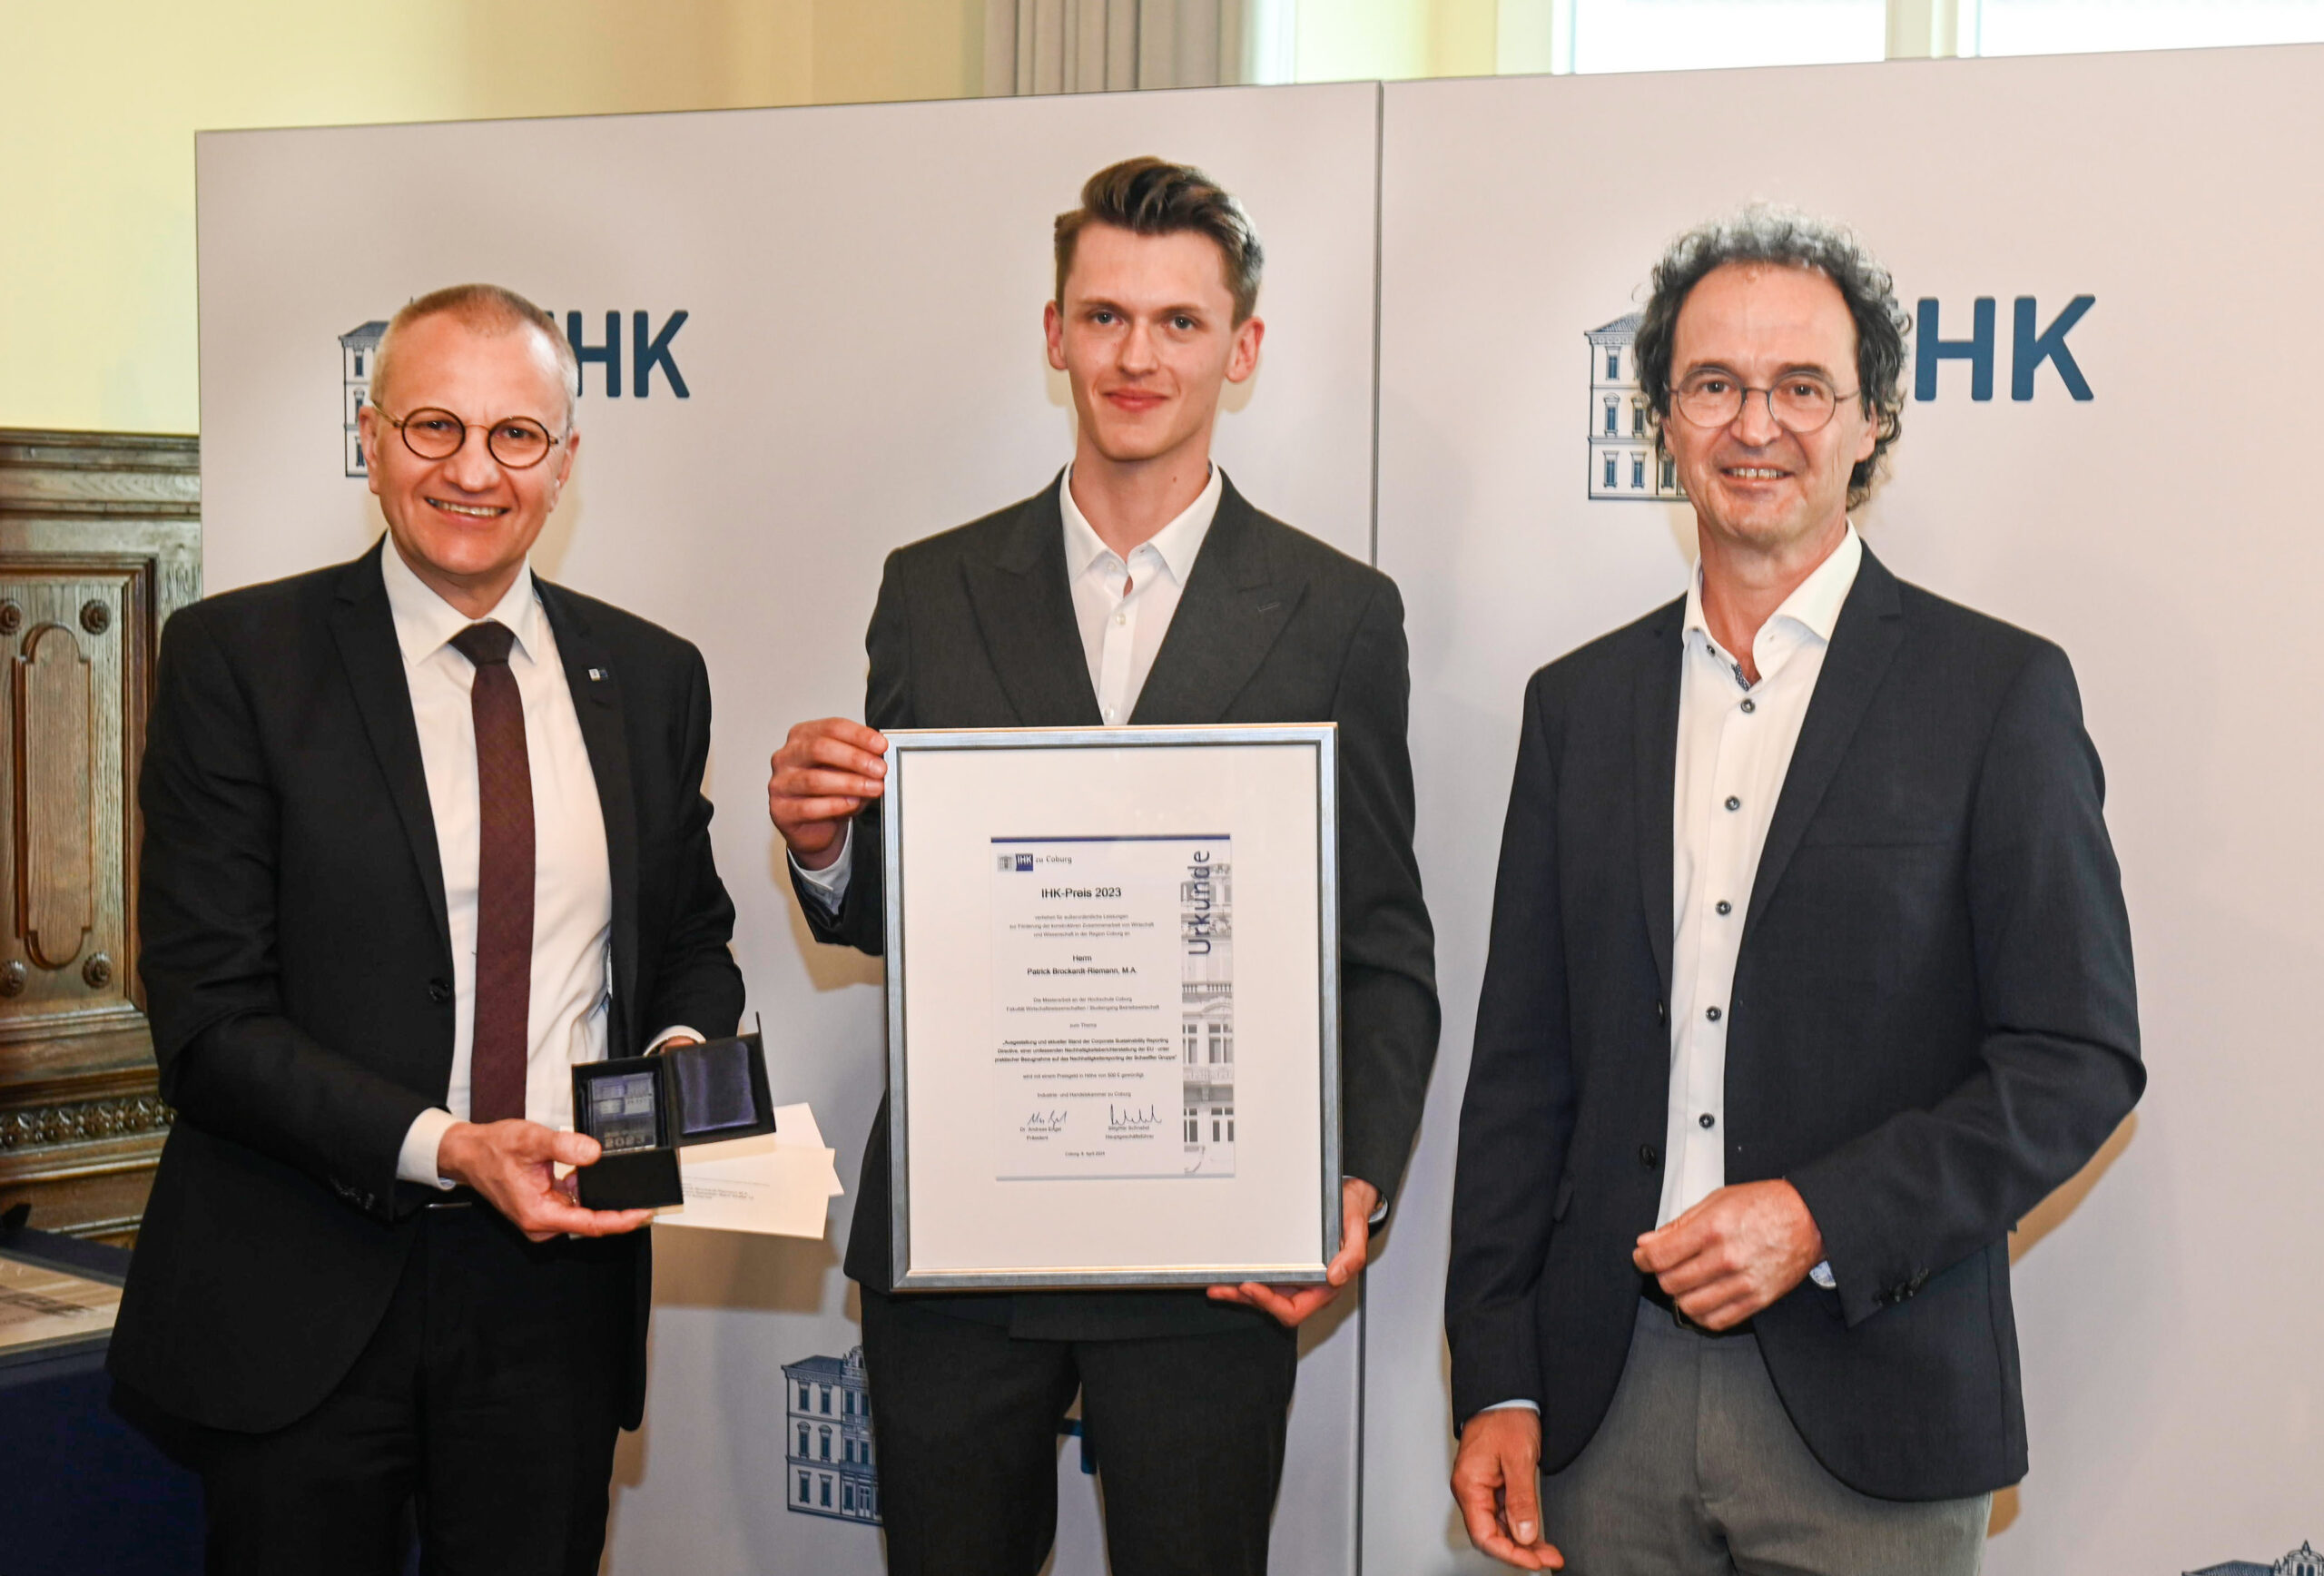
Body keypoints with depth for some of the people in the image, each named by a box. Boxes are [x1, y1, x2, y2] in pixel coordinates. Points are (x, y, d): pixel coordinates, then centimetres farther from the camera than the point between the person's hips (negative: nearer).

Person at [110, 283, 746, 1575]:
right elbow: (208, 1019, -11)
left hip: (559, 1279, 3)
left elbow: (693, 935, 17)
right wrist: (446, 1148, -22)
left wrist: (682, 1052, -6)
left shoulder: (651, 677, 6)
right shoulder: (236, 657, -6)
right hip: (302, 1303, -3)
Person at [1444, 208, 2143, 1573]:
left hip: (1870, 1413, -3)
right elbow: (1523, 1067, 8)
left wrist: (1823, 1218, -16)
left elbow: (2081, 1059, -5)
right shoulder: (1580, 703, 9)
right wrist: (1498, 1384, 4)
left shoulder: (2000, 691, -2)